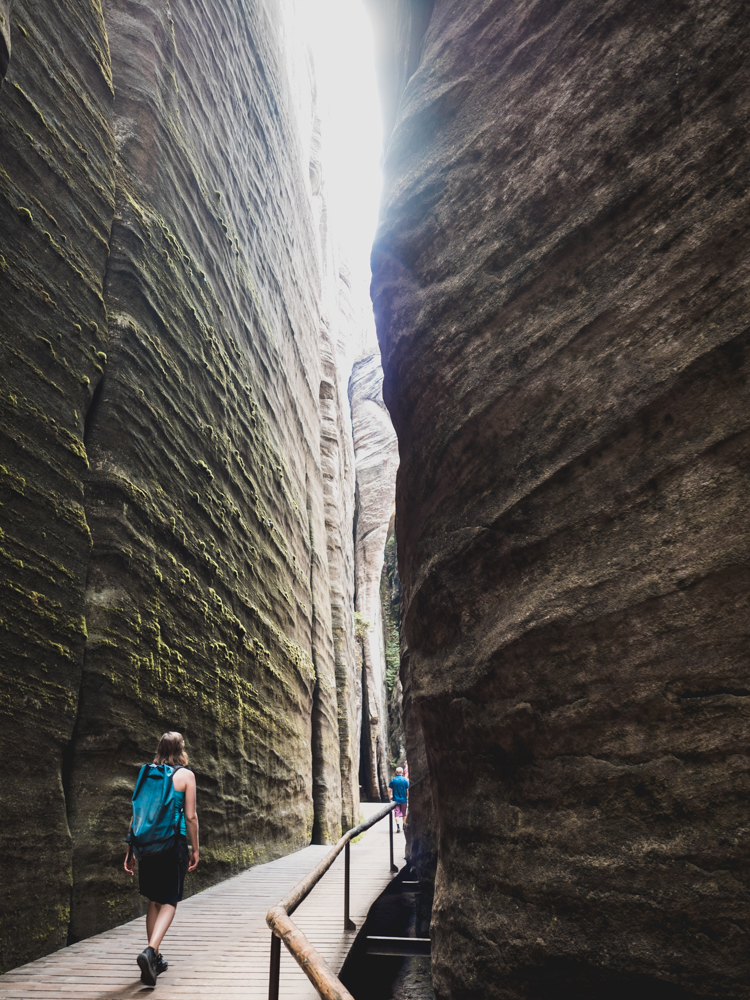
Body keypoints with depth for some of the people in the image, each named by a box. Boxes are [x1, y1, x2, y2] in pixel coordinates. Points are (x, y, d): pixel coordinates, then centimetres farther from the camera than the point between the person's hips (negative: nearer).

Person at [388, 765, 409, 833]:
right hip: (404, 800, 1)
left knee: (397, 814, 1)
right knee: (404, 814, 17)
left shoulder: (393, 780, -4)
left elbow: (389, 790, -3)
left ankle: (398, 827, -12)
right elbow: (408, 790, -7)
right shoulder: (405, 780, -6)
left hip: (395, 800, -1)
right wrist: (408, 798, 7)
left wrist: (390, 797, 11)